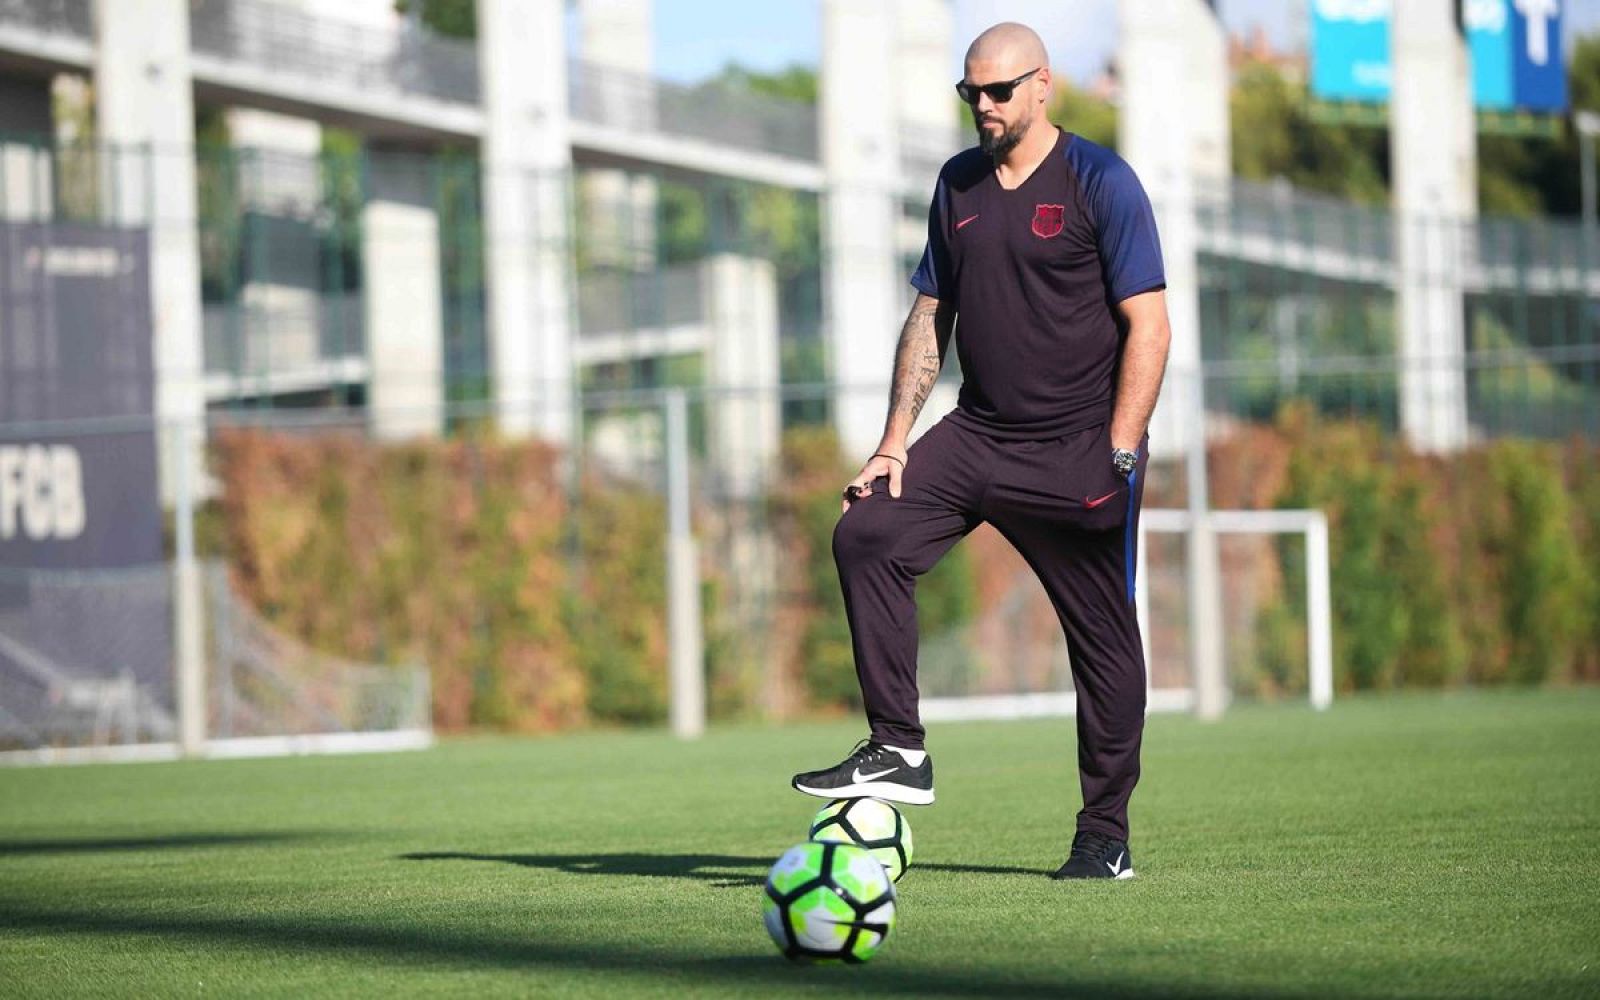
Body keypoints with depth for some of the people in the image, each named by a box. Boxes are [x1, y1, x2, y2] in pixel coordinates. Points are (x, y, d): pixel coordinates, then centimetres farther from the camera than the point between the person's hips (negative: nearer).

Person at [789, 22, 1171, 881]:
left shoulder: (1100, 182, -6)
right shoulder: (958, 184, 12)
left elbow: (1147, 326, -10)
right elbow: (929, 319, 16)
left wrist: (1118, 457, -16)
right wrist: (894, 442, 6)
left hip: (1078, 448, -5)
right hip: (977, 433, 5)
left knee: (1104, 636, -1)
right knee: (867, 534, -14)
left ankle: (1105, 834, 10)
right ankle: (897, 752, -12)